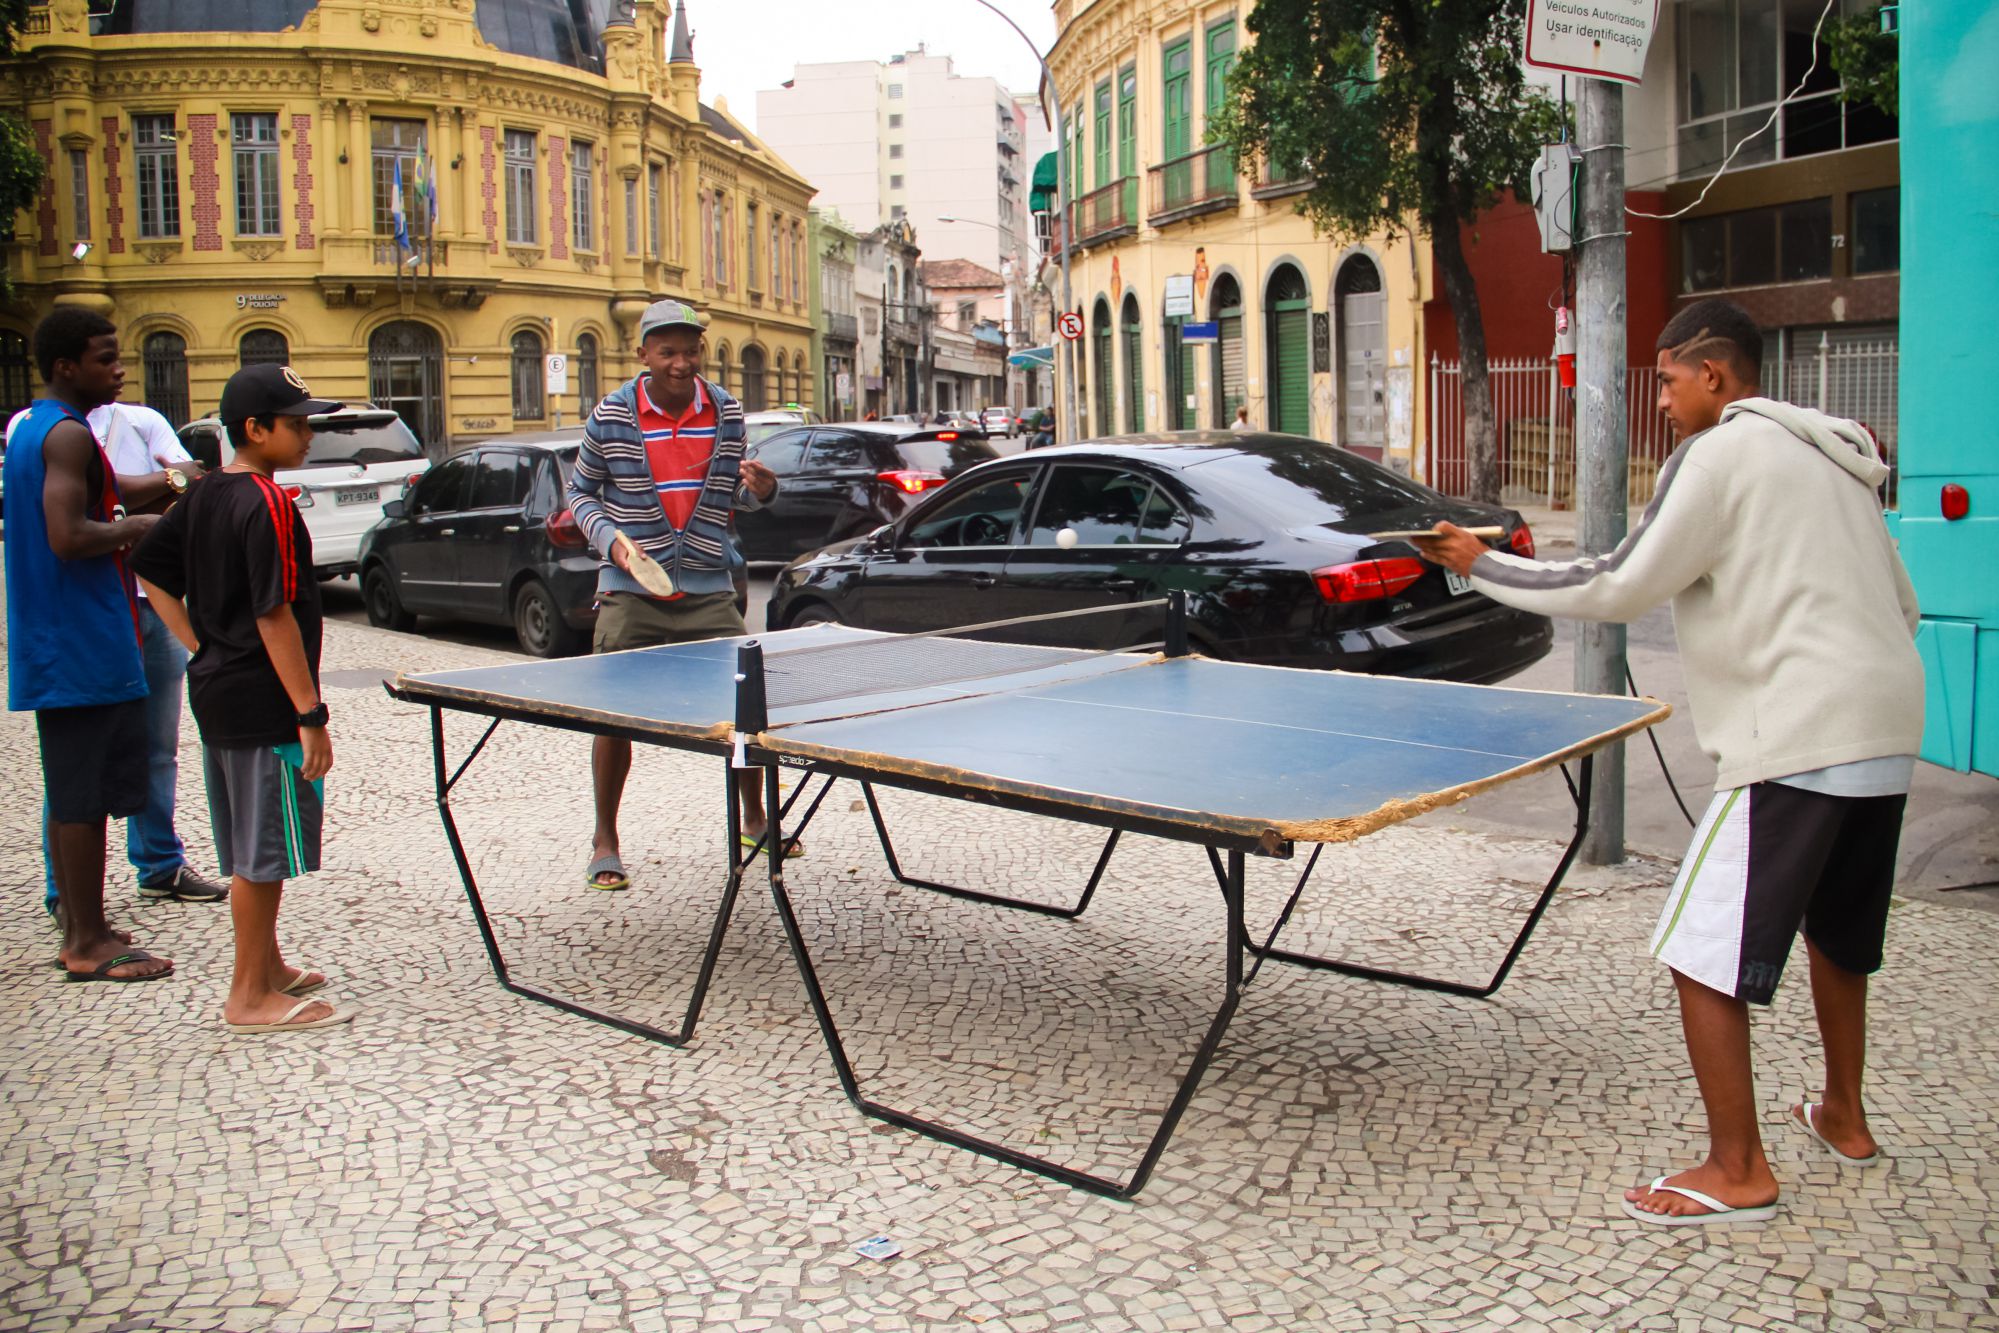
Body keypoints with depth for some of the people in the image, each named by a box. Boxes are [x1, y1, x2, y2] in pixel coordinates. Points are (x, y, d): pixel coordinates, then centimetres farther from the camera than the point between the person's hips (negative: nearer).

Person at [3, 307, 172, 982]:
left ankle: (77, 926, 23)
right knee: (85, 794, -4)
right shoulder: (69, 435, -15)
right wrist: (134, 528, -10)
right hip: (87, 647, -10)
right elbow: (68, 538, -25)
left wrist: (118, 517, 15)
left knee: (71, 793, 15)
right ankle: (89, 944, 2)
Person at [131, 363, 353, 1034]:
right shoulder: (269, 505, -18)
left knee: (246, 847, 19)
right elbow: (276, 618, -22)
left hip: (215, 691, 9)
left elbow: (151, 572, 14)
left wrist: (202, 649, 12)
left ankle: (267, 966, 32)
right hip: (263, 703, -9)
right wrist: (311, 715, -19)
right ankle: (251, 997, 10)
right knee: (264, 852, 1)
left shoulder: (203, 496, 8)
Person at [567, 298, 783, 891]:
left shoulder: (726, 412, 5)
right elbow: (582, 491, 8)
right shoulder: (612, 416, -3)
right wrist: (611, 539, -10)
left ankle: (754, 819, 24)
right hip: (632, 591, -2)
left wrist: (758, 490, -8)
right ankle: (604, 842, 15)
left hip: (708, 587, 2)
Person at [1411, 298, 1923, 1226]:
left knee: (1700, 952, -3)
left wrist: (1483, 566, -1)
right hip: (1889, 730, 10)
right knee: (1837, 931, 26)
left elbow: (1618, 589, -10)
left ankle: (1738, 1172, 3)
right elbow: (1902, 607, 20)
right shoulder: (1831, 460, 18)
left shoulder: (1723, 452, -8)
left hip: (1799, 742, -10)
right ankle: (1844, 1119, 41)